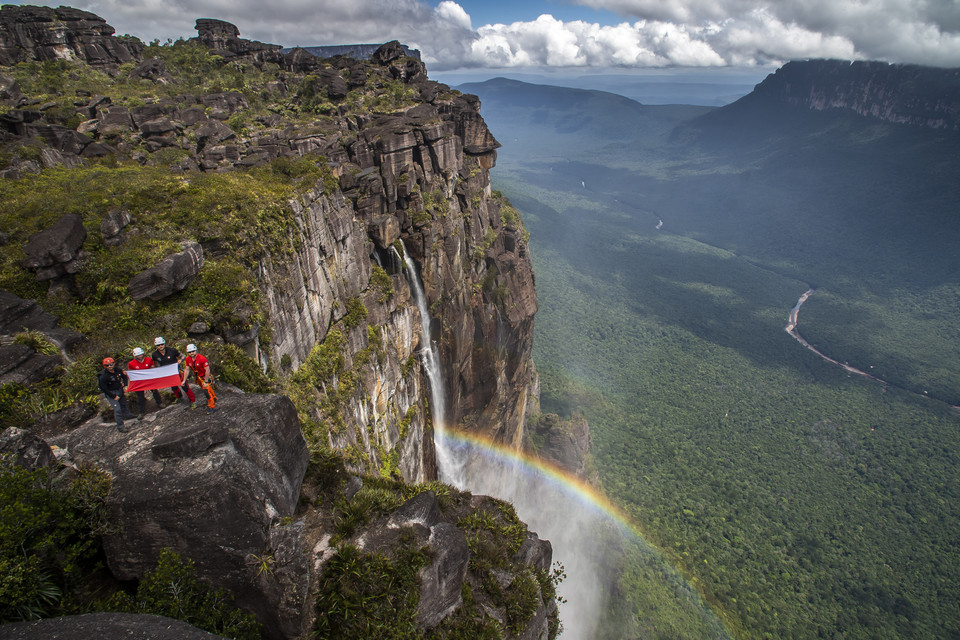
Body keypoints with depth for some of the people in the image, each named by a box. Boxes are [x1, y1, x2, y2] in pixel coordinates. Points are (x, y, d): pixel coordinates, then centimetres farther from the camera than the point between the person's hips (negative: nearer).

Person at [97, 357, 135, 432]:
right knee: (117, 409, -11)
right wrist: (114, 396, -17)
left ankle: (127, 414, 56)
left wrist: (125, 386, -2)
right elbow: (104, 388, -21)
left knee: (123, 403, 28)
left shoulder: (118, 370, -11)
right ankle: (120, 426, -2)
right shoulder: (103, 376, -27)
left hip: (119, 389, 6)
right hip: (110, 392, -6)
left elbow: (124, 377, 10)